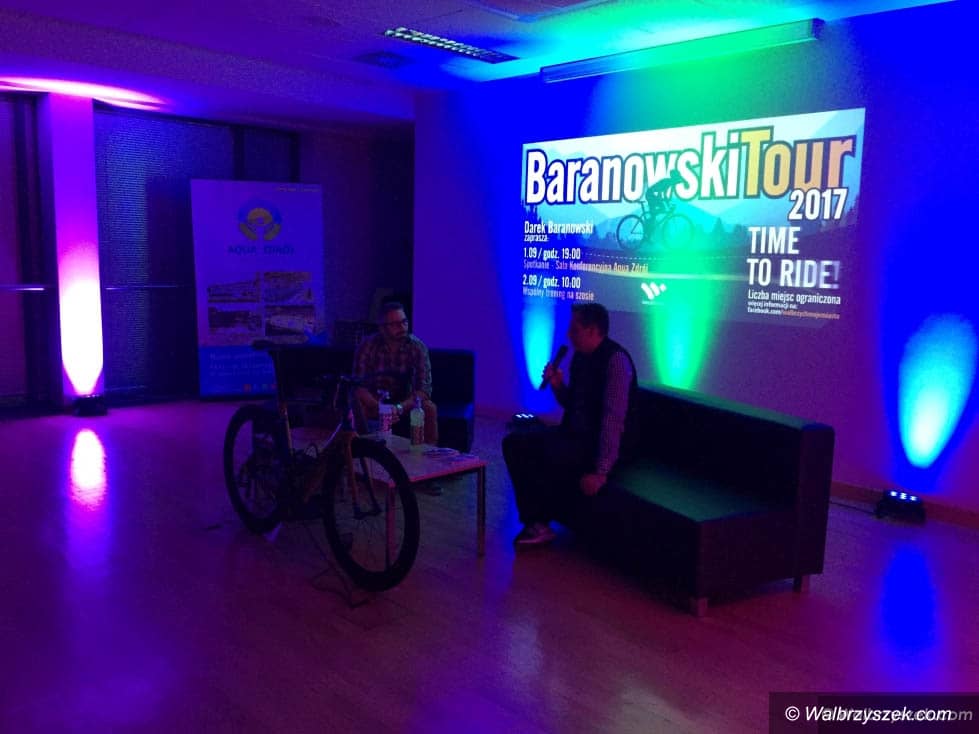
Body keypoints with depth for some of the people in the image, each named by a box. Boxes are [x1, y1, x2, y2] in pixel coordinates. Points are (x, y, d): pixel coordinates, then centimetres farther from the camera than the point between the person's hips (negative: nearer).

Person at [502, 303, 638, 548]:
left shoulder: (616, 360, -19)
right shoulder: (580, 356, 7)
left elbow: (614, 419, -26)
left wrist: (601, 472, -30)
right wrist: (557, 385, -3)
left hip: (601, 442, -9)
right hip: (574, 432, 9)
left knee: (552, 456, -32)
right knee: (514, 443, -3)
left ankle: (542, 523, -4)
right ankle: (534, 522, -7)